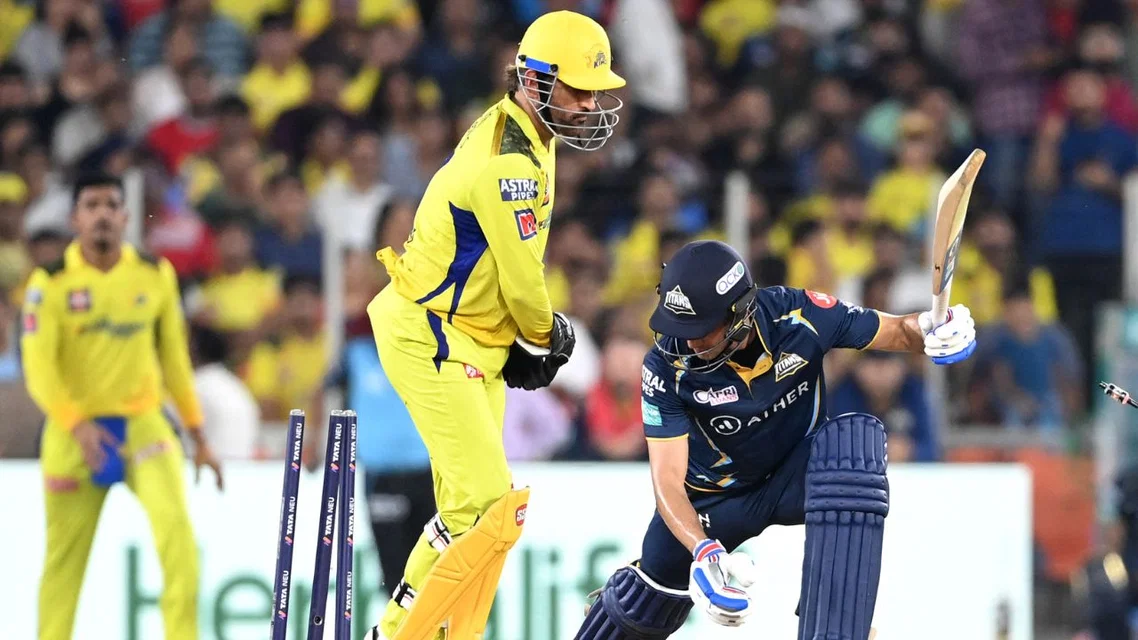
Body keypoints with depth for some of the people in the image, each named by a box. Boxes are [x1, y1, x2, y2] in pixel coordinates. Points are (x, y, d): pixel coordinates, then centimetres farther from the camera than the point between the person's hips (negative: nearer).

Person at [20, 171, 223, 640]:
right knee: (64, 556, 5)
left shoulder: (156, 276, 3)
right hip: (76, 431, -1)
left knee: (175, 524, -21)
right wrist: (76, 424, -28)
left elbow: (174, 357, 12)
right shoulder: (51, 283, -7)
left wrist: (198, 436, 12)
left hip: (143, 422, 1)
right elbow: (38, 365, -13)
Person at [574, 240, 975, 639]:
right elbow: (668, 477, -28)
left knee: (857, 439, -31)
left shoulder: (799, 316, -27)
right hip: (718, 493, 1)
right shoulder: (667, 368, -27)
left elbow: (896, 332, -14)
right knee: (651, 596, 8)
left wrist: (932, 332, -40)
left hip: (798, 471, -1)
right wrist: (703, 552, -45)